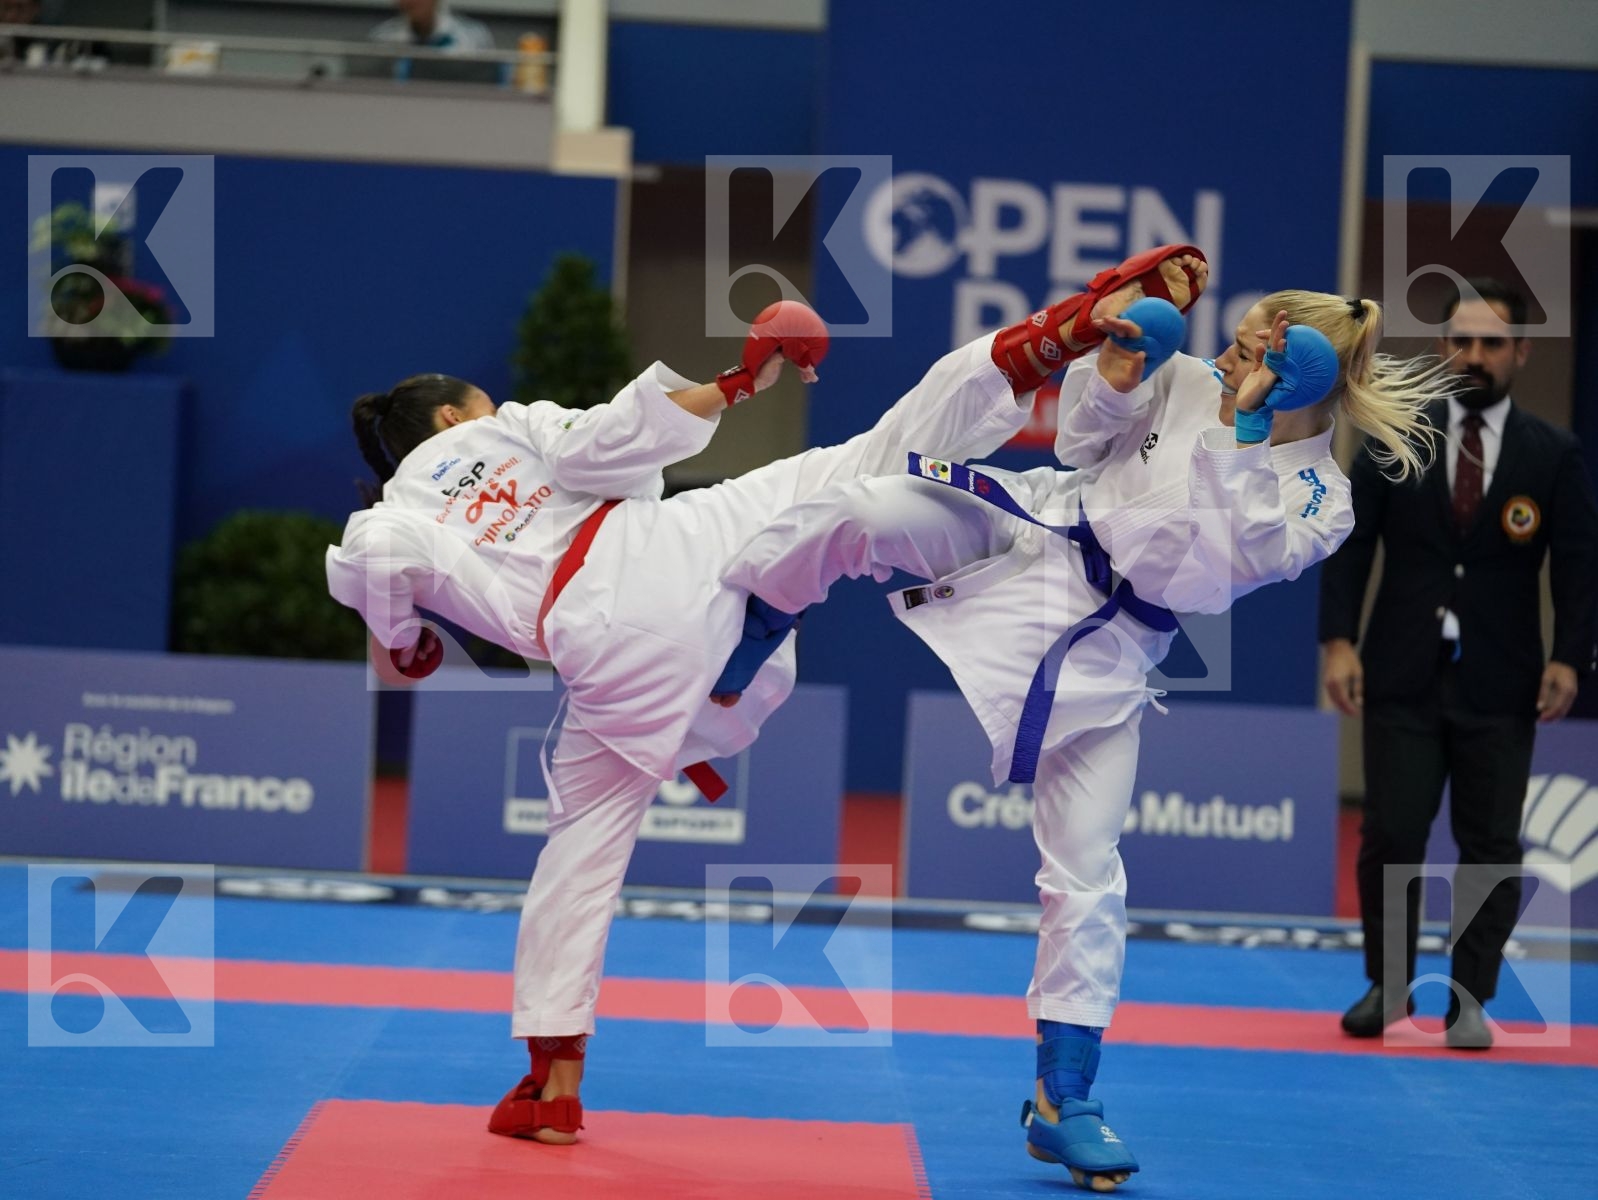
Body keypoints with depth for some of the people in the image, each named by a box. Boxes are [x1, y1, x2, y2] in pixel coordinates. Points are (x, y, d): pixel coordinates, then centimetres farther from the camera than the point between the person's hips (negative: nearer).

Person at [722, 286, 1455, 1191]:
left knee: (1087, 874, -2)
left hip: (1100, 650, -2)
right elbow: (1085, 442, 9)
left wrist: (1243, 434, -31)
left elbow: (1227, 555, -26)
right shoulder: (1190, 382, -2)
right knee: (861, 514, -23)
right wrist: (1109, 380, -11)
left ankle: (1062, 1102, 10)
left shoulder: (1319, 503, -9)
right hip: (1032, 529, 2)